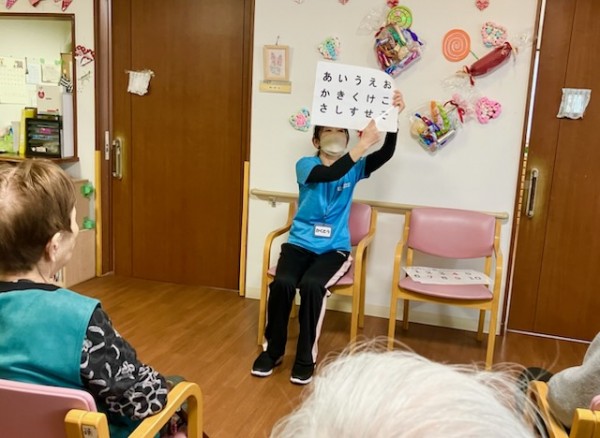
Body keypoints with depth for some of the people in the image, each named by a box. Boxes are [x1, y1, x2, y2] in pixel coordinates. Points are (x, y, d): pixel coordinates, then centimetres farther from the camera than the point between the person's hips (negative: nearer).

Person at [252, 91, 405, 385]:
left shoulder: (354, 169, 6)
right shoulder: (305, 165, -2)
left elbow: (387, 153, -11)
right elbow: (331, 174, -24)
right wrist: (364, 142, -31)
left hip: (334, 248, 1)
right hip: (300, 243, 0)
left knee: (311, 284, -30)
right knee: (283, 283, -28)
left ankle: (306, 357, -11)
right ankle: (273, 349, -3)